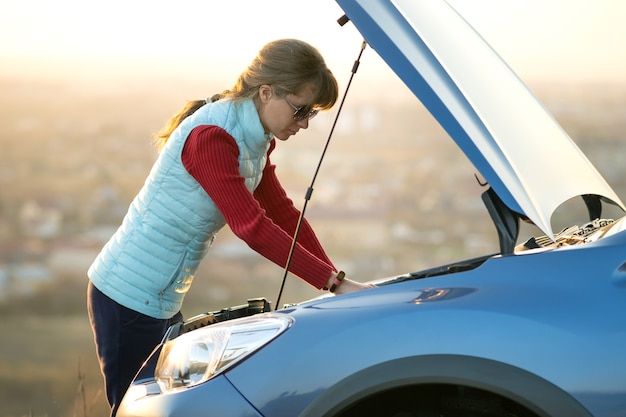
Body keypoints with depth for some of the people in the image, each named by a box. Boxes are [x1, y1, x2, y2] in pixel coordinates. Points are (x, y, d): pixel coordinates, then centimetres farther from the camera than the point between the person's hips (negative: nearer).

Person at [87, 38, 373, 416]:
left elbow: (284, 214, 9)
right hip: (128, 298, -9)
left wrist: (336, 280, 0)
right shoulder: (210, 136, -24)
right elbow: (252, 227, -29)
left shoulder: (256, 141, 6)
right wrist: (335, 283, -28)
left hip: (163, 302, 9)